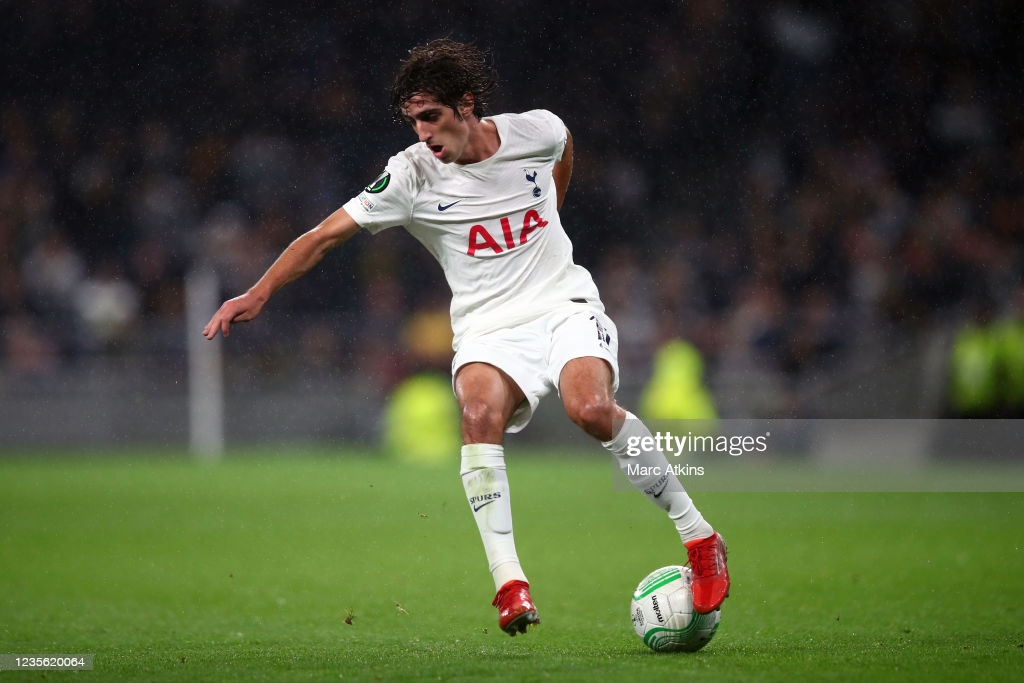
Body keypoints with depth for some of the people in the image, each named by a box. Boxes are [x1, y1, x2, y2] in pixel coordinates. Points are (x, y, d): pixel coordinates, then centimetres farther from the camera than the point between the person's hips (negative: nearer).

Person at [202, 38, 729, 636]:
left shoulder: (536, 131, -5)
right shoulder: (412, 174, -9)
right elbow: (327, 234, -11)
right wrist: (259, 293, -22)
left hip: (565, 304, 0)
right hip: (488, 329, 0)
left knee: (593, 410, -29)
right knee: (479, 413, -32)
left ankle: (699, 536, -13)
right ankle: (509, 581, -33)